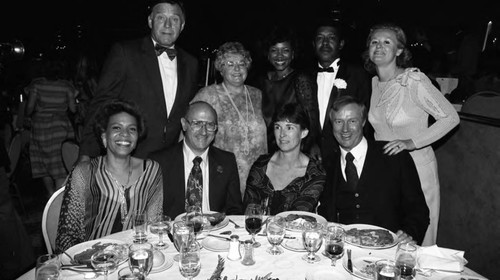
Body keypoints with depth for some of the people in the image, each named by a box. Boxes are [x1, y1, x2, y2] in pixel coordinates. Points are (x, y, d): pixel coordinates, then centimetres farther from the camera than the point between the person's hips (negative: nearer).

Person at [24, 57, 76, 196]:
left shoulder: (37, 84, -2)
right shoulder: (67, 85, -3)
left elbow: (30, 107, -3)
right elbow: (73, 109, 0)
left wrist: (26, 115, 19)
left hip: (40, 126, 1)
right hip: (61, 125, 0)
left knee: (43, 160, 15)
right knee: (60, 164, 0)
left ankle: (51, 193, 23)